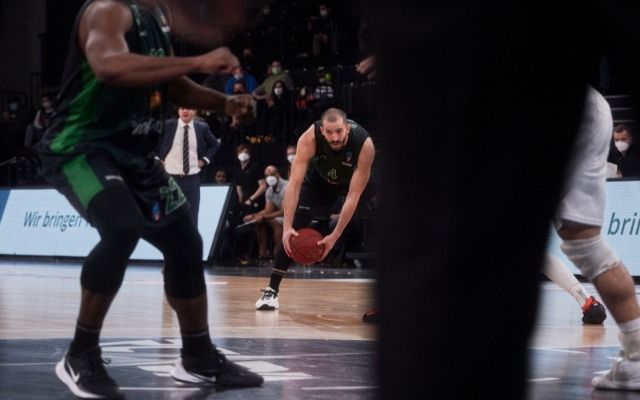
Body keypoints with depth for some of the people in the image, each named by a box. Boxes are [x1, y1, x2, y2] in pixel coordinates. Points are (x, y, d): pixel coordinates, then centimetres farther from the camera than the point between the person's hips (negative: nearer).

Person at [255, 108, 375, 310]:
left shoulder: (365, 144, -39)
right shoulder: (310, 138, -37)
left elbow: (353, 196, -35)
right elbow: (294, 184, -36)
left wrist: (335, 236, -37)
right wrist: (287, 226, -44)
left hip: (357, 180, -1)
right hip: (320, 178, 1)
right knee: (294, 231, -10)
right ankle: (272, 291, -2)